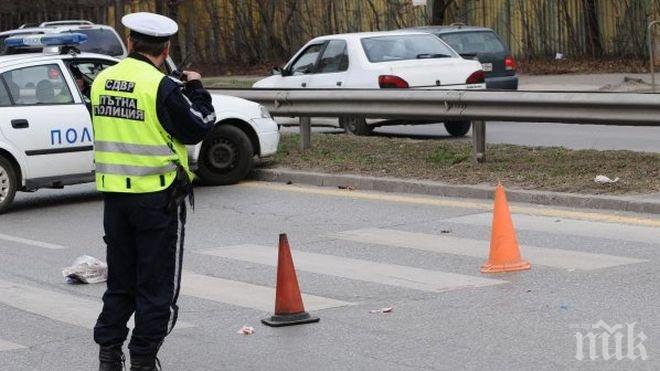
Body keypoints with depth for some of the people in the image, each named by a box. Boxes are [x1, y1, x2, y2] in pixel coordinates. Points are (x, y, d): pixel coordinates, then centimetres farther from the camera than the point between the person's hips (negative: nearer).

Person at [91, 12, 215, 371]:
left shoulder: (101, 82, 3)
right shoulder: (162, 87, -17)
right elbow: (198, 128, -9)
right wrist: (195, 89, 6)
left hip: (114, 193, 6)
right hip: (157, 195, -6)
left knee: (120, 280, 17)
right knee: (157, 284, 5)